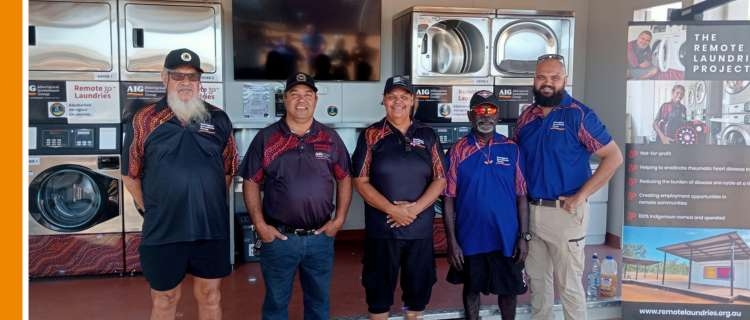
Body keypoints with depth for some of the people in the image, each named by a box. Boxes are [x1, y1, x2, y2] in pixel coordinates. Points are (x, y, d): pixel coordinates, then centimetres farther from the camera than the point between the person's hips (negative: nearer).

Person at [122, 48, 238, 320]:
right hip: (163, 229, -1)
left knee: (209, 296, 15)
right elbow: (130, 174, 3)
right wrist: (151, 211, 2)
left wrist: (211, 204, 8)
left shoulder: (218, 119, 3)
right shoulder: (144, 120, -3)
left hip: (211, 227, 2)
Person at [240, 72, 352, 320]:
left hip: (321, 237, 2)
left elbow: (344, 179, 9)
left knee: (319, 300, 16)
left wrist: (339, 220, 1)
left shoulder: (330, 138, 4)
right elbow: (251, 183, 0)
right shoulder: (266, 138, -2)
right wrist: (260, 225, -7)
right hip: (278, 236, -2)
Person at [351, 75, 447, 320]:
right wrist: (393, 210, -16)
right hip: (381, 229, -2)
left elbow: (440, 179, 2)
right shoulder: (371, 135, 0)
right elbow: (360, 181, -5)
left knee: (419, 286, 13)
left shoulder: (427, 135, 5)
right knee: (379, 288, 8)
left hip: (420, 229, 2)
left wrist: (414, 209, -13)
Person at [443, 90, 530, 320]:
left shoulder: (511, 149, -1)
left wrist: (523, 236, -2)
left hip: (506, 237, 1)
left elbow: (521, 196, 2)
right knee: (471, 289, 16)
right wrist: (452, 241, -8)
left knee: (508, 289, 14)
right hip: (470, 238, -1)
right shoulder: (458, 151, -5)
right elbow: (449, 200, -5)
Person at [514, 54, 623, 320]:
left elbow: (613, 157, -11)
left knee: (568, 284, 6)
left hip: (564, 212, -5)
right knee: (536, 279, 18)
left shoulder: (579, 115, -9)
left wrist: (581, 196, -15)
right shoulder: (527, 116, 6)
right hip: (530, 210, 5)